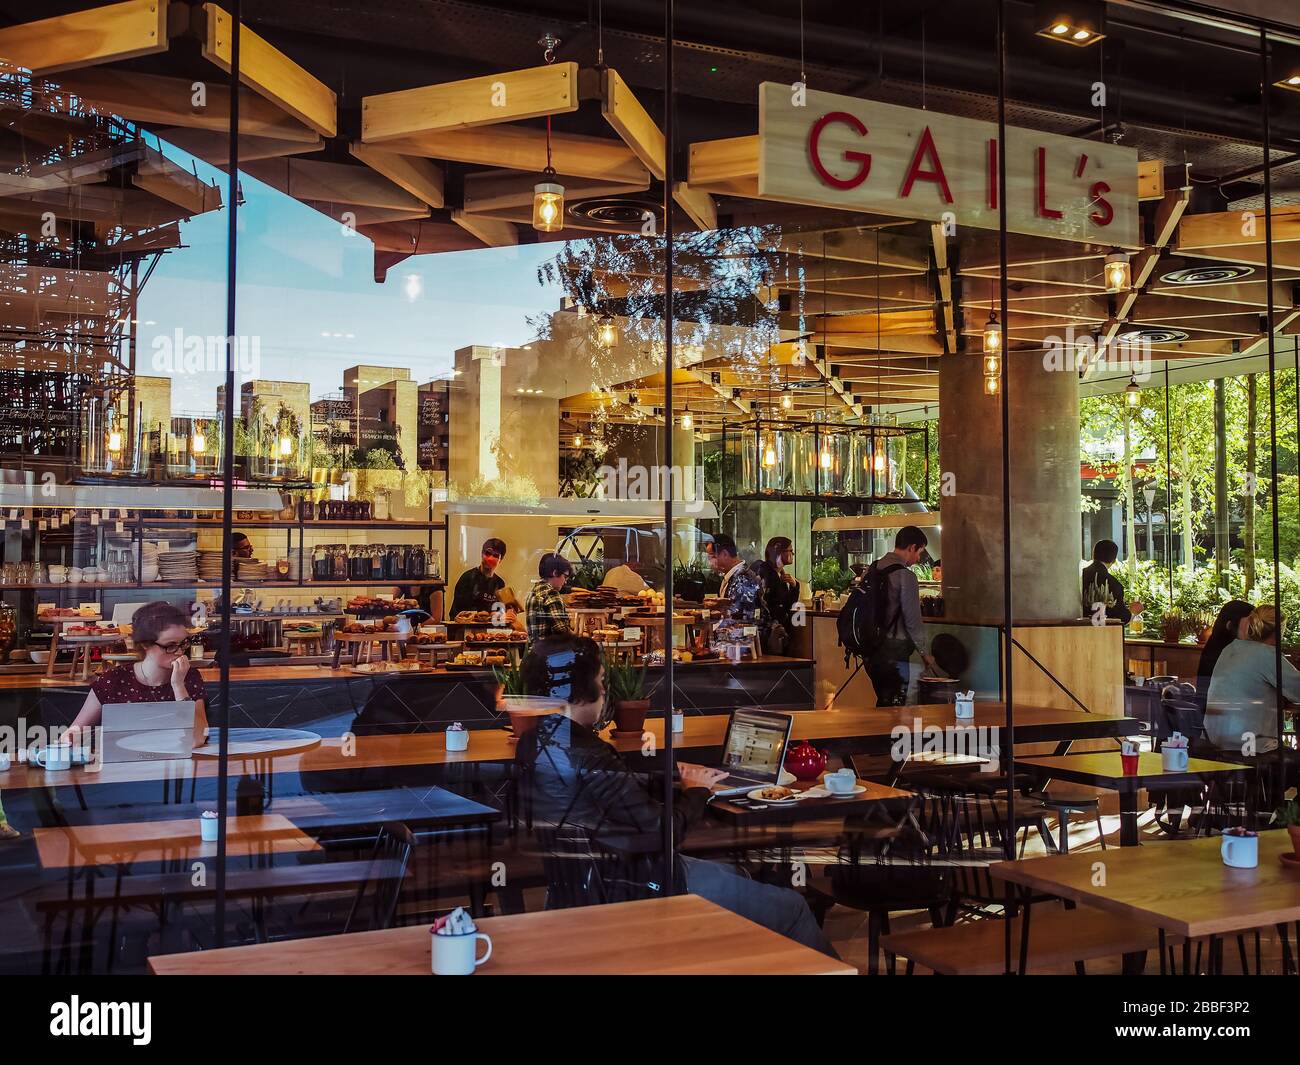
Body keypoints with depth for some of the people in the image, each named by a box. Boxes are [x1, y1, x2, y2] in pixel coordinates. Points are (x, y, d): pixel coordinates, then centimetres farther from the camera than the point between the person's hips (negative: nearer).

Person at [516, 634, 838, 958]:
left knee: (736, 874, 28)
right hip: (642, 885, -10)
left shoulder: (534, 742, -2)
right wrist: (695, 791, -7)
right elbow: (661, 831, -25)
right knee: (792, 907, 1)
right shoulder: (587, 755, -31)